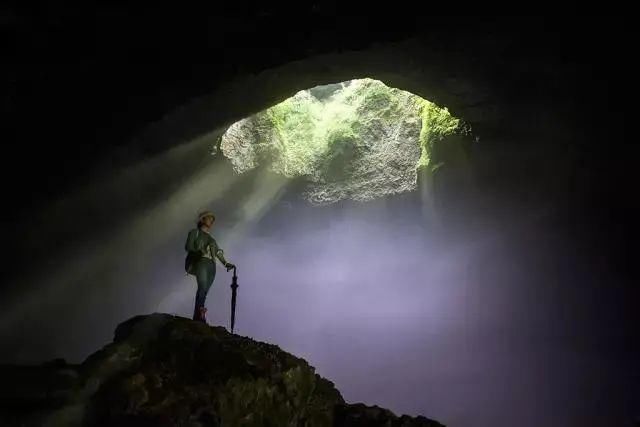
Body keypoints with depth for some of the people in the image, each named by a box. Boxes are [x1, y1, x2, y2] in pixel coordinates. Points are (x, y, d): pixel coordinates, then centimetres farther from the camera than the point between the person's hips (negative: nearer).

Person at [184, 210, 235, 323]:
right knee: (202, 287, -26)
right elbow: (188, 246, 4)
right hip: (201, 262, -5)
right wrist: (199, 251, -14)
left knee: (204, 291, -7)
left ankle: (197, 317, -11)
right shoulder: (195, 232, 16)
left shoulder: (211, 237, 31)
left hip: (211, 265, 5)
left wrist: (225, 263, 6)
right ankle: (200, 312, -37)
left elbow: (218, 251, 22)